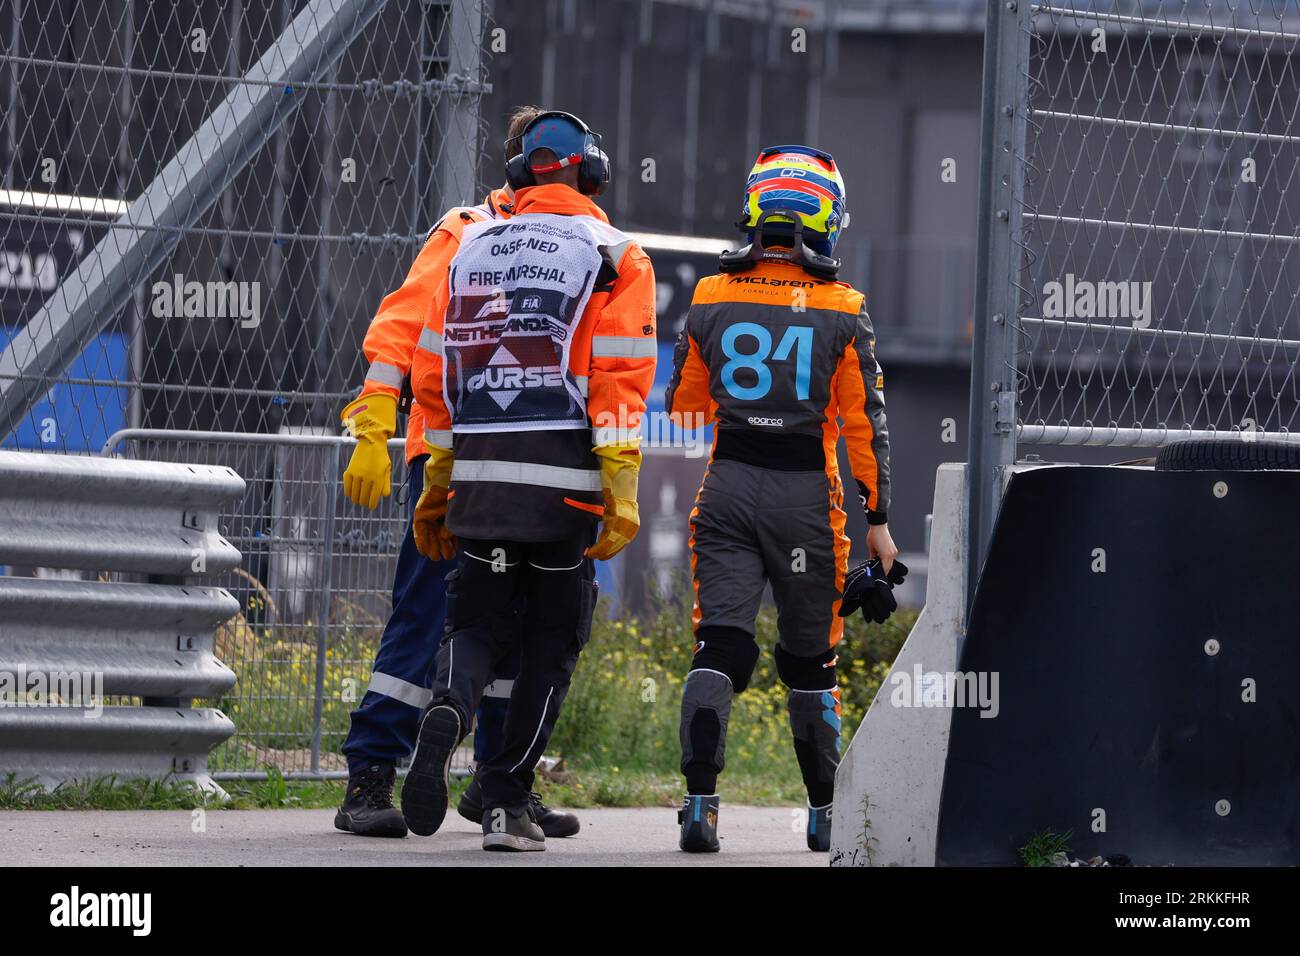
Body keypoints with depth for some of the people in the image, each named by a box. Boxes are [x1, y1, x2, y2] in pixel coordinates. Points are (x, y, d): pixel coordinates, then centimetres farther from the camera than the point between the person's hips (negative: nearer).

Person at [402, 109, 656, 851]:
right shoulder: (615, 258, 1)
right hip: (564, 478, -3)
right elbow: (619, 383, -9)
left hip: (479, 476, 3)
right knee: (551, 642, 8)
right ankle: (507, 801, 4)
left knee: (476, 623, 11)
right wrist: (622, 495, -10)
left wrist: (438, 487, 22)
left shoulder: (473, 249, 14)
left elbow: (434, 376, 15)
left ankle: (449, 710, -23)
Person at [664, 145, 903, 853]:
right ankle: (826, 813, 21)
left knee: (718, 649, -3)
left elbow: (682, 405, 11)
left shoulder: (710, 303, 1)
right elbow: (864, 421, -2)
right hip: (806, 495, -1)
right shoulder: (841, 314, -4)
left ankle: (700, 801, -18)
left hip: (727, 488, 1)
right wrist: (878, 518, 3)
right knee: (810, 657, 12)